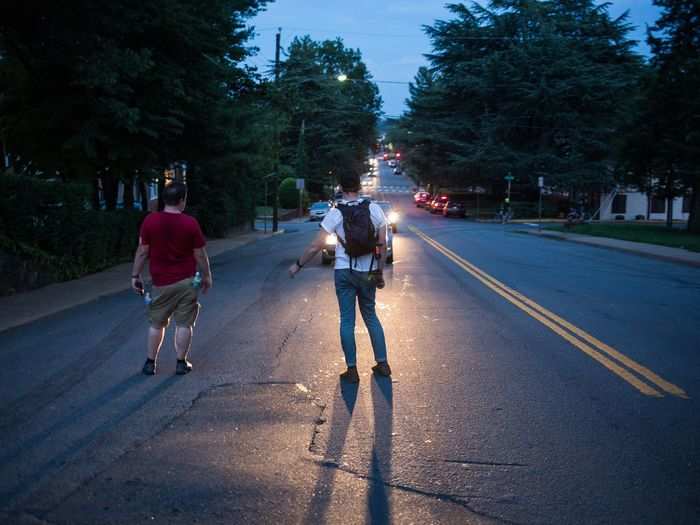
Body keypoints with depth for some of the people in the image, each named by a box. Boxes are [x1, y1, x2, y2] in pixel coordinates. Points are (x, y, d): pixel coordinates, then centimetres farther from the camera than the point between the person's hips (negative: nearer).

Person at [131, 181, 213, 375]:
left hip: (161, 283, 1)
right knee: (184, 324, 7)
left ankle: (150, 363, 20)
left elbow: (142, 252, -3)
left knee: (156, 324, 14)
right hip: (186, 281, -1)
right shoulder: (190, 223, -9)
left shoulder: (150, 220, -7)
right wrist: (207, 276, 10)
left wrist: (135, 275, 7)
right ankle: (181, 363, 12)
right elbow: (200, 254, -3)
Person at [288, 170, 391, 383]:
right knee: (371, 317, 17)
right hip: (368, 272, 3)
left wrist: (298, 265, 3)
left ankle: (352, 370, 5)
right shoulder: (374, 209, -2)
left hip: (344, 271, -2)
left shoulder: (335, 213, -9)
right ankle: (382, 364, 18)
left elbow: (316, 246, -10)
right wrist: (380, 272, 10)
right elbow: (382, 244, 0)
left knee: (347, 321, 5)